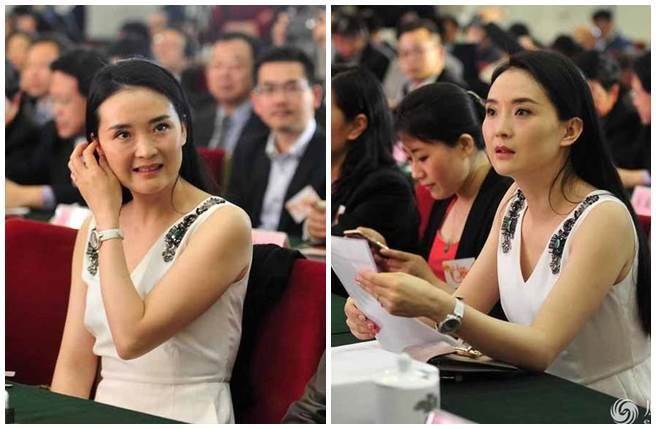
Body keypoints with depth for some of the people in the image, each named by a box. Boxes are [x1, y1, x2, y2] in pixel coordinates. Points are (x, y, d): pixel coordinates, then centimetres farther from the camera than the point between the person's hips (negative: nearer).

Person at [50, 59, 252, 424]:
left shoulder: (224, 224, -9)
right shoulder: (93, 229, 9)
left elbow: (132, 337, -16)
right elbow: (75, 365, 6)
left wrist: (107, 215, -10)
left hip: (188, 420, -4)